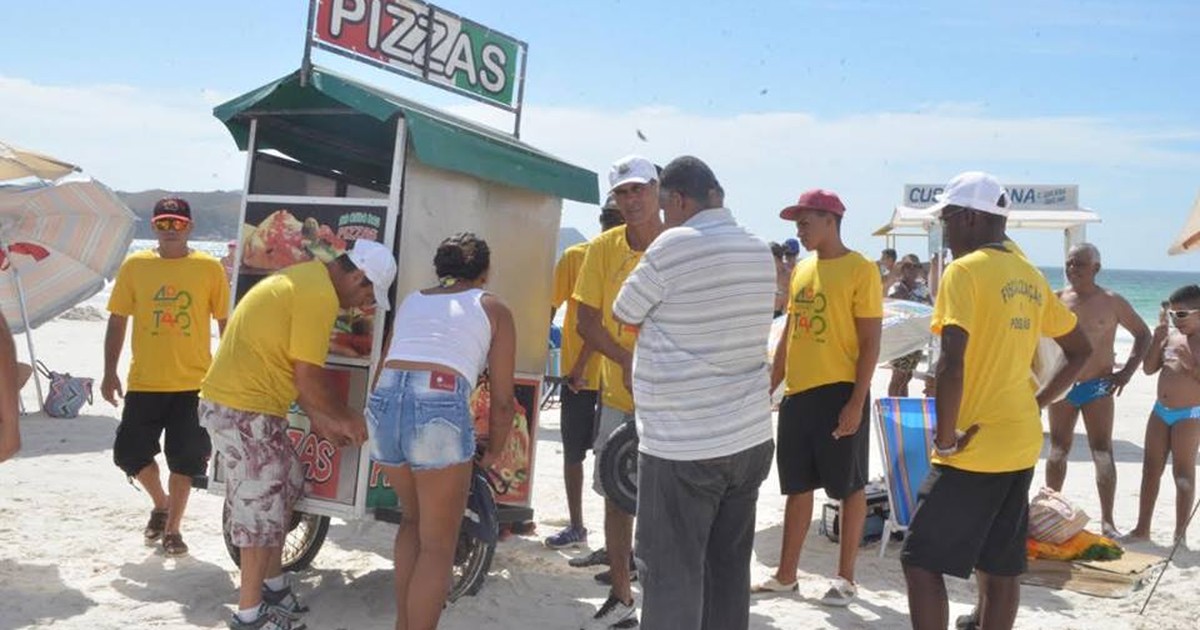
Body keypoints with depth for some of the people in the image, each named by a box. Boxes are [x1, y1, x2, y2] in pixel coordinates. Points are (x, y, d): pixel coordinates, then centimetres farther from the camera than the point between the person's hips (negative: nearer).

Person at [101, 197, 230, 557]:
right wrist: (110, 373, 1)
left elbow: (226, 323, 3)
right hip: (143, 383, 2)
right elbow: (117, 321, 6)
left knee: (184, 460, 5)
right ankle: (161, 504, 34)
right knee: (130, 454, 6)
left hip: (193, 383, -2)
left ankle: (172, 528, 22)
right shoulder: (134, 266, 1)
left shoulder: (209, 268, -2)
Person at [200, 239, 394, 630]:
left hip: (235, 402, 10)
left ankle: (272, 583, 32)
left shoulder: (305, 280, 14)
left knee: (280, 492, 20)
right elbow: (308, 377, -17)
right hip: (246, 410, -10)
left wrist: (319, 419, 19)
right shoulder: (319, 295, -18)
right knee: (262, 505, 0)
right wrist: (345, 417, -2)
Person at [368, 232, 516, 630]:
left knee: (413, 520, 28)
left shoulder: (411, 301, 28)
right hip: (440, 408, -5)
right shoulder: (493, 309, 16)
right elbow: (502, 400, 11)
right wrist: (492, 455, 26)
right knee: (438, 545, 11)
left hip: (383, 403, 5)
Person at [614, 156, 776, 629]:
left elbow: (624, 315, 0)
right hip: (749, 439, 7)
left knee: (672, 575, 1)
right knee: (729, 569, 14)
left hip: (683, 447, -7)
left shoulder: (673, 246, -12)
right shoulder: (759, 253, 9)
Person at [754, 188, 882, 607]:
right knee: (798, 487, 14)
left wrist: (857, 402, -15)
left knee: (849, 487, 6)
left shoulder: (860, 269, -8)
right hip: (798, 394, 7)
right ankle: (786, 575, 24)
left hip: (839, 392, -7)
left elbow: (870, 342, -10)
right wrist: (769, 387, 15)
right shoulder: (801, 269, 12)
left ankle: (845, 579, 17)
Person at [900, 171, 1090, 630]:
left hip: (973, 449, -8)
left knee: (921, 562, -1)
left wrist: (945, 437, -16)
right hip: (1022, 444, 8)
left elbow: (952, 364, -25)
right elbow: (1080, 351, 20)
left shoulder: (964, 271, -13)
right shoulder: (1031, 277, 11)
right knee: (1000, 569, 14)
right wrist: (1038, 402, 16)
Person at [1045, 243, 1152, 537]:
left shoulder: (1112, 302, -3)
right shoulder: (1056, 300, 2)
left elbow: (1143, 334, 6)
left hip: (1097, 388, -2)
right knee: (1058, 451, 11)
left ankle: (1107, 521, 2)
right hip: (1062, 386, 2)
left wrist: (1127, 371, -4)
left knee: (1103, 454, -2)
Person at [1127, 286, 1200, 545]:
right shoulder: (1170, 336, 7)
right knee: (1151, 469, 9)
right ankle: (1142, 529, 17)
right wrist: (1157, 337, -3)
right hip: (1161, 411, 6)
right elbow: (1149, 369, 5)